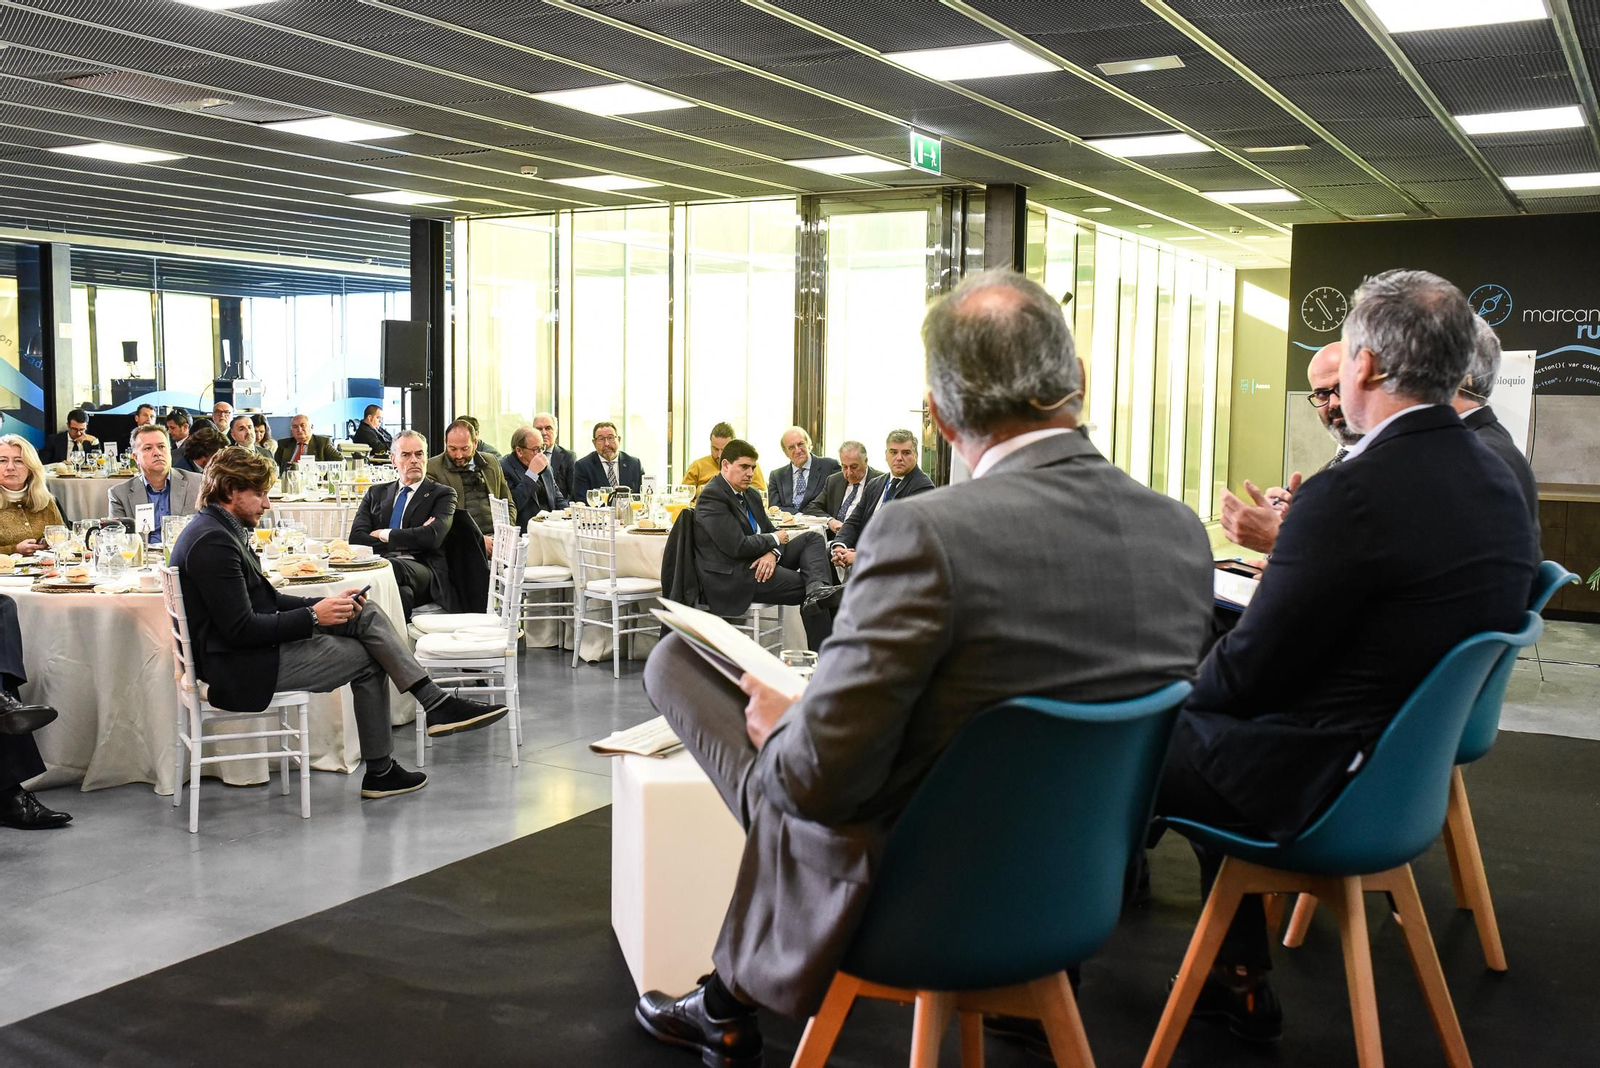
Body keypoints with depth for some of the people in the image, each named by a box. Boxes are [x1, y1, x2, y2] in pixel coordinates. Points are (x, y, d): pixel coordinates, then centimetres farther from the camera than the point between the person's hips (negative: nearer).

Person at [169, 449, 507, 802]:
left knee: (367, 614, 0)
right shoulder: (212, 541, -21)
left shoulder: (217, 529, 12)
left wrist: (324, 604, -1)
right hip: (240, 668, -10)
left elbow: (265, 600, 13)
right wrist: (313, 616, -18)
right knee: (366, 659, -2)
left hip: (252, 644, 10)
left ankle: (437, 705, -2)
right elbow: (240, 629, -25)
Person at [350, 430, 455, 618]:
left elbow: (432, 537, -6)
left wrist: (384, 535, 1)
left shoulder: (442, 494, 13)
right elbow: (356, 538, 9)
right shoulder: (376, 493, 25)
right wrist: (411, 538, -2)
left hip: (422, 569, -1)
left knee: (393, 567, -37)